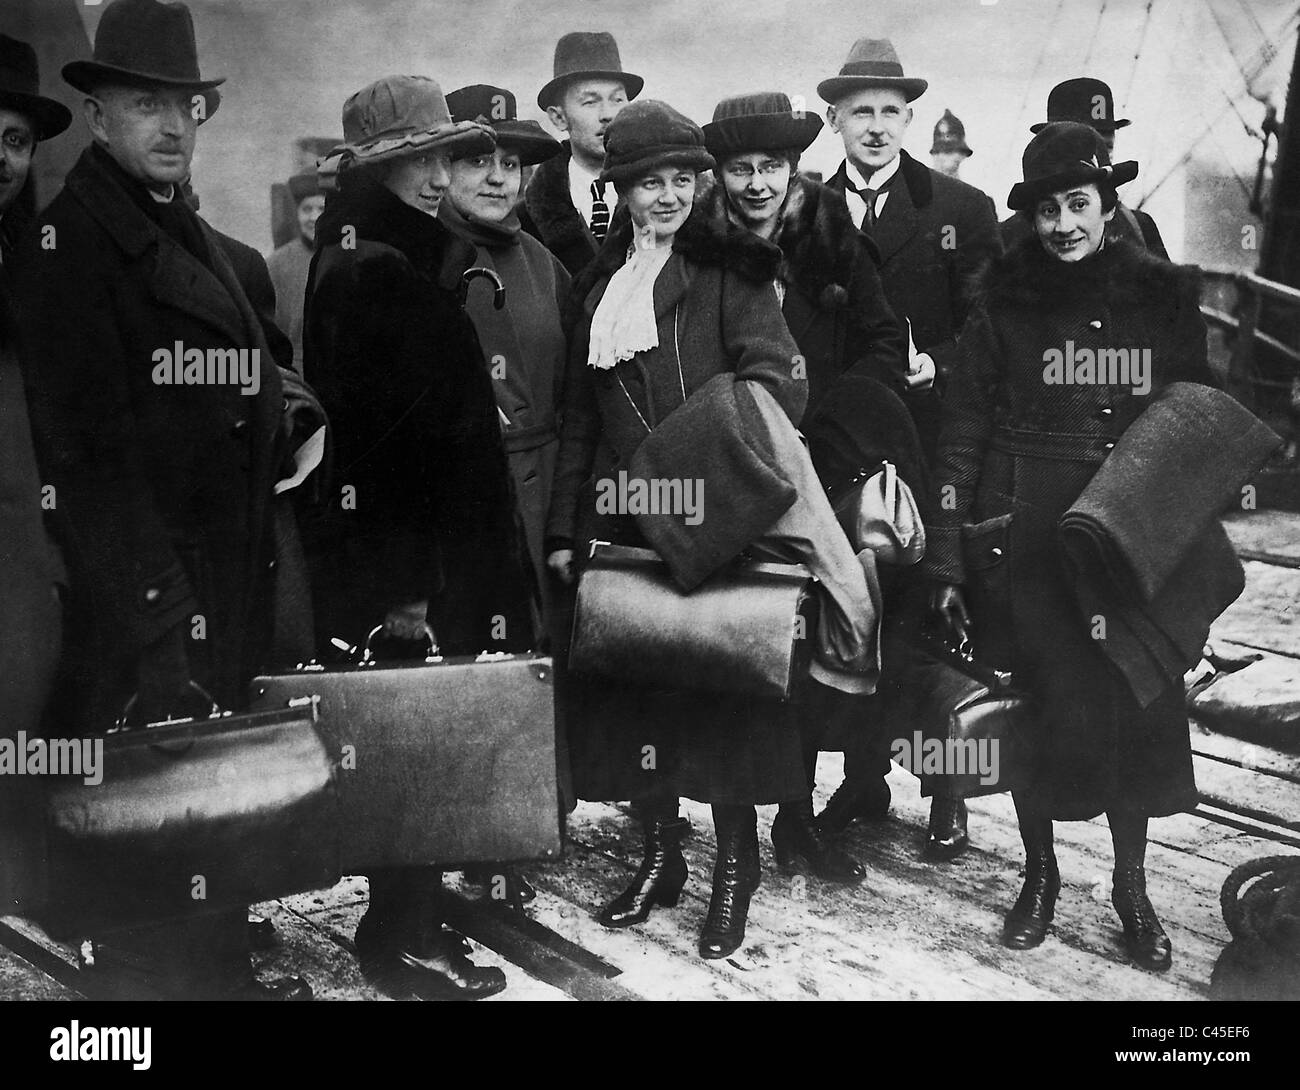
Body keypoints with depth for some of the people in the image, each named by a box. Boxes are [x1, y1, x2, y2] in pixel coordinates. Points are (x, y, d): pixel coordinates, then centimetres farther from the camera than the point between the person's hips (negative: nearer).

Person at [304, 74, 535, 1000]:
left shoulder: (408, 263, 13)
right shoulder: (364, 274, -14)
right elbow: (364, 435, -20)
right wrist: (395, 582, -22)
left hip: (437, 545, 9)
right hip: (398, 561, -9)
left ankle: (412, 919, 27)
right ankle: (405, 943, 13)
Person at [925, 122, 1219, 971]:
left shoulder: (1163, 295, 3)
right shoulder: (1005, 302, 0)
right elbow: (962, 433, -1)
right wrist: (947, 560, -6)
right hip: (1024, 539, 0)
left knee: (1134, 707, 3)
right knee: (1032, 705, 6)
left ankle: (1132, 886, 22)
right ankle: (1040, 875, 26)